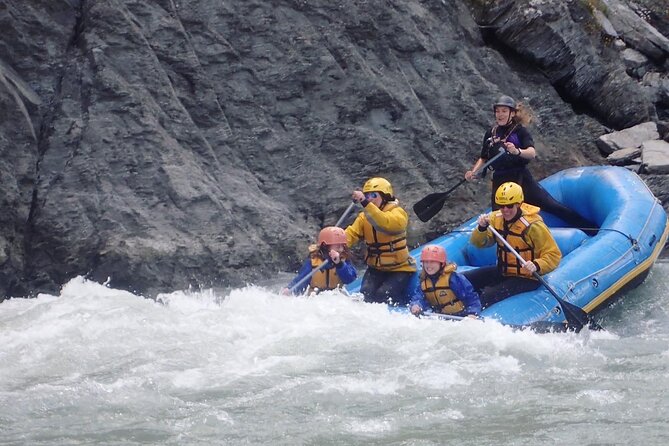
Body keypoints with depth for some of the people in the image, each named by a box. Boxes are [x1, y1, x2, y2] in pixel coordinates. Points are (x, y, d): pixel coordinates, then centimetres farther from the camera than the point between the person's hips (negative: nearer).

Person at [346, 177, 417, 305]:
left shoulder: (398, 213, -14)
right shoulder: (364, 217, 5)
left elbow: (384, 223, -37)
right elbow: (350, 235, -12)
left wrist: (366, 204, -48)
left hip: (400, 269, -5)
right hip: (375, 269, 5)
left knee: (383, 294, -22)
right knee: (366, 292, -18)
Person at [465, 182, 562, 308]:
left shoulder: (533, 226, -20)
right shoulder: (496, 218, -2)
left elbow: (554, 255, -20)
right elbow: (479, 243, 0)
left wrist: (536, 266, -39)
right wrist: (482, 228, -21)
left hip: (526, 278, -7)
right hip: (502, 272, 7)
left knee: (488, 297, -28)